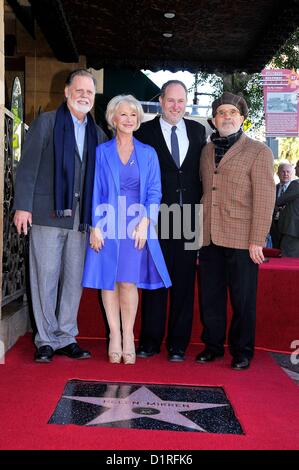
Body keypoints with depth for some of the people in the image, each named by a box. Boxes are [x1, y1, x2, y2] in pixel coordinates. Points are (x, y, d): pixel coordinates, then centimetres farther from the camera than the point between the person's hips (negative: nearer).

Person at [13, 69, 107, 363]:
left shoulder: (97, 134, 14)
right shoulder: (45, 123, 3)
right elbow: (27, 166, -2)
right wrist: (22, 206, -9)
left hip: (81, 217, 4)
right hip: (47, 214, -4)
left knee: (74, 279, 7)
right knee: (45, 278, 1)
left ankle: (66, 337, 19)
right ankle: (46, 340, 13)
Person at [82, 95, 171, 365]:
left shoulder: (148, 154, 9)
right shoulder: (101, 152, 7)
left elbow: (154, 192, 6)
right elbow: (94, 190, 4)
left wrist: (145, 222, -8)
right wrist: (95, 226, -5)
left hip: (137, 226, 0)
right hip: (107, 224, 0)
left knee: (128, 282, -4)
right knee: (108, 281, 2)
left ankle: (128, 338, 9)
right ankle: (115, 337, 13)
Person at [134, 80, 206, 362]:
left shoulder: (198, 131, 12)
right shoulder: (145, 132, 2)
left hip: (189, 219, 3)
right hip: (156, 219, -2)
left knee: (184, 282, 7)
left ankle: (178, 343, 18)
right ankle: (150, 341, 17)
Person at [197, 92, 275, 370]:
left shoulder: (258, 152, -1)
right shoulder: (206, 151, 14)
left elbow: (264, 199, -6)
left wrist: (257, 240, -12)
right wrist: (199, 231, 8)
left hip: (241, 240, -4)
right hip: (209, 238, 5)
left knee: (242, 300, 4)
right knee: (210, 297, 11)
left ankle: (242, 352, 19)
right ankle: (212, 345, 26)